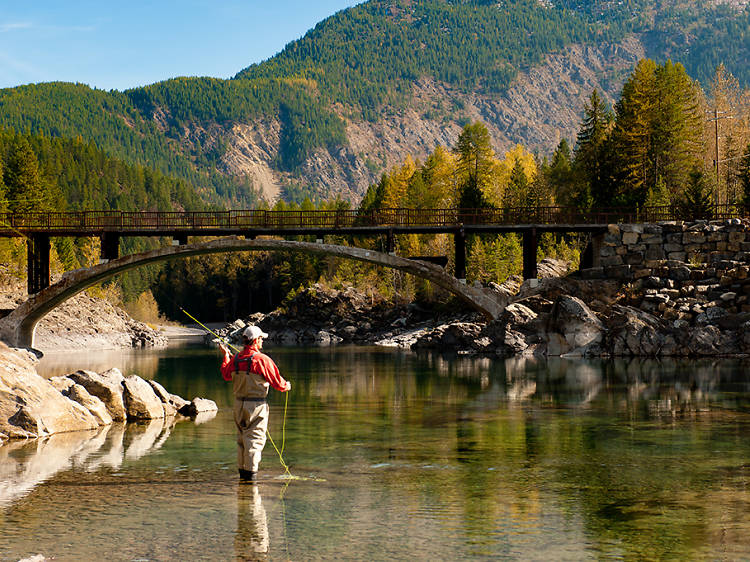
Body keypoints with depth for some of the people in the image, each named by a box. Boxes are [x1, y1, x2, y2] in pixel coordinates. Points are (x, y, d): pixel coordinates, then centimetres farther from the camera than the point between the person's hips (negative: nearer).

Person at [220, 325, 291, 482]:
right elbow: (277, 382, -11)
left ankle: (242, 469, 24)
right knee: (255, 438, -1)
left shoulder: (235, 359, 2)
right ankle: (251, 472, -3)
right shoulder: (262, 360, -16)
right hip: (256, 405, -6)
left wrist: (226, 355, 35)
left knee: (242, 438, 17)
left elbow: (226, 375, 23)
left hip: (239, 404, 6)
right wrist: (286, 386, 12)